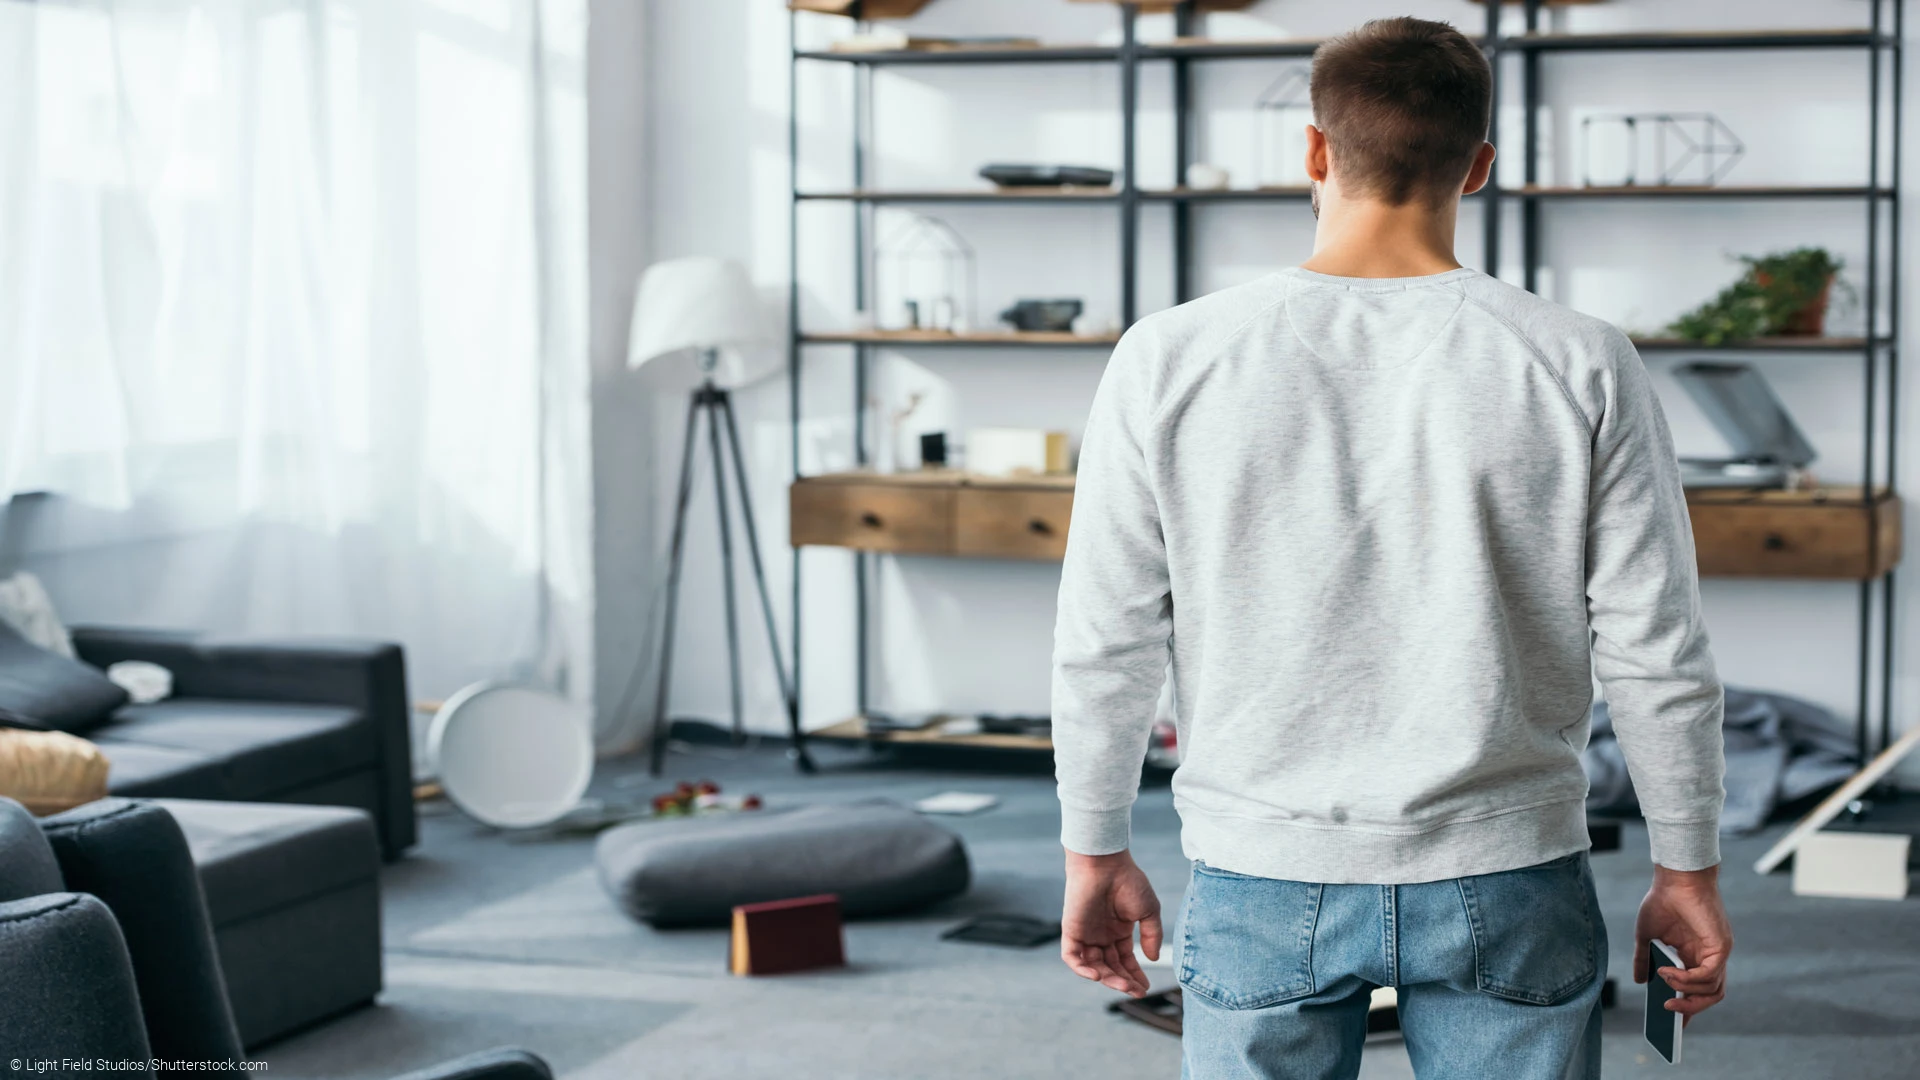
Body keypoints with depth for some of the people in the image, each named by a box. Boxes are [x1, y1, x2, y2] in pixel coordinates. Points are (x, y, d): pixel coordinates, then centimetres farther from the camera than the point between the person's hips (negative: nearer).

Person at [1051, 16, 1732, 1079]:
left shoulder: (1170, 362, -6)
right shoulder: (1581, 369, -6)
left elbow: (1103, 644, -1)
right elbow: (1654, 655, -4)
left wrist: (1096, 851, 12)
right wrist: (1686, 872, 9)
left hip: (1261, 882, 0)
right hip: (1506, 877, 0)